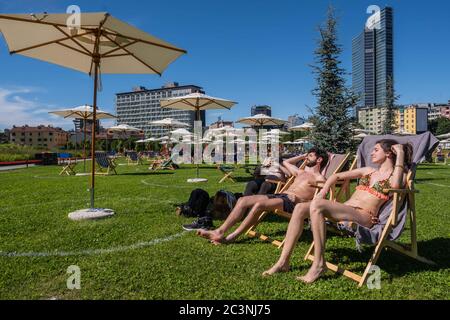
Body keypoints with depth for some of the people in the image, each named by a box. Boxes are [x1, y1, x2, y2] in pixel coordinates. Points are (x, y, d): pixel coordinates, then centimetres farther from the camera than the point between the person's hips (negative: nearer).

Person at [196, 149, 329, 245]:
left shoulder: (318, 178, 7)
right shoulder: (301, 173, 31)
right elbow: (286, 162, 45)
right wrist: (303, 156, 44)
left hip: (292, 202, -8)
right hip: (280, 195, 8)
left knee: (259, 204, -35)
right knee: (243, 200, -11)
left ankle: (231, 237, -30)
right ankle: (220, 231, -20)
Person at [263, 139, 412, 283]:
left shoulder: (397, 174, 8)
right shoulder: (368, 171, 27)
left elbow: (395, 185, -19)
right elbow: (337, 176, 27)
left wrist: (400, 154, -9)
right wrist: (323, 192, 9)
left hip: (365, 217, -7)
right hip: (344, 210, 7)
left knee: (316, 205, -31)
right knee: (300, 208, -16)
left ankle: (319, 264, -23)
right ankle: (283, 261, -15)